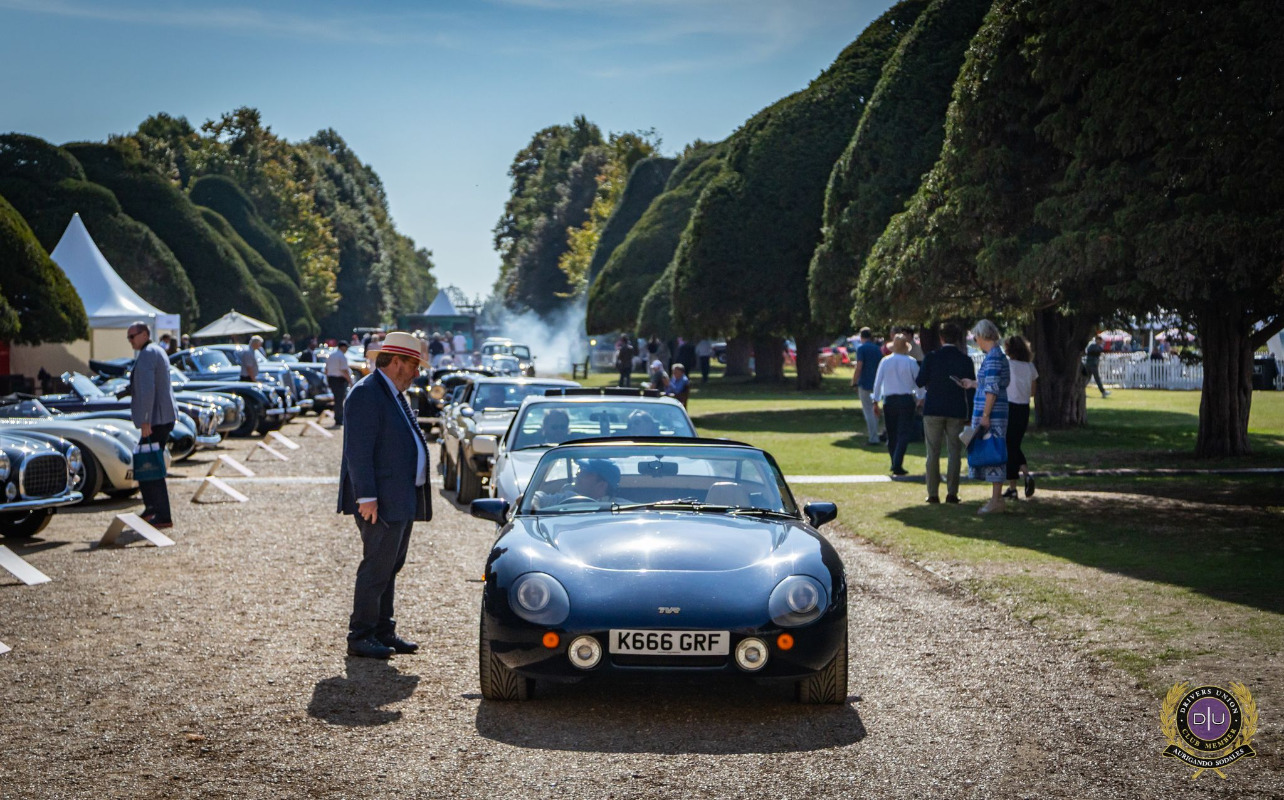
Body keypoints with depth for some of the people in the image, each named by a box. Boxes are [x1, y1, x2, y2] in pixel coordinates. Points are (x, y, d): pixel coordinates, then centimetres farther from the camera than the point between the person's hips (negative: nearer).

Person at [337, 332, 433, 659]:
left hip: (402, 501, 10)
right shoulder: (366, 394, -13)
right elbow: (358, 451, -18)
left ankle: (383, 631, 22)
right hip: (381, 502, -10)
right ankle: (360, 637, 2)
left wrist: (414, 500, 21)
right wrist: (366, 497, -23)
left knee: (389, 569, 14)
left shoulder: (395, 395, 19)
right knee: (376, 569, -6)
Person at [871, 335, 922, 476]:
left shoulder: (885, 361, 1)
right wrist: (919, 398, 13)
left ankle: (895, 463, 19)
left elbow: (878, 382, 2)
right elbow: (918, 382, -1)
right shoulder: (911, 362, -5)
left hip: (889, 400, 3)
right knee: (904, 433, -2)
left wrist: (876, 401, 8)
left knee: (891, 433, 14)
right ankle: (897, 465, -14)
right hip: (906, 400, -3)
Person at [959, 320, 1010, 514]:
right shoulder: (998, 355, 15)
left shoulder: (993, 357, -15)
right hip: (995, 414, 10)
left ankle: (996, 500, -3)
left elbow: (992, 389, -20)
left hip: (991, 414, -10)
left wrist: (985, 416, -20)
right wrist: (973, 384, 31)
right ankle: (996, 499, 16)